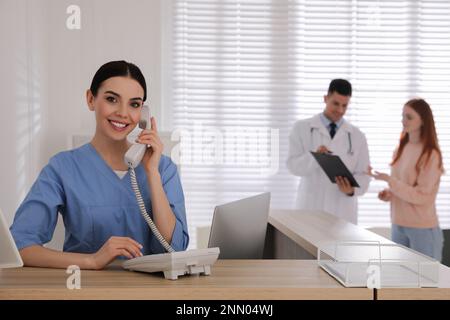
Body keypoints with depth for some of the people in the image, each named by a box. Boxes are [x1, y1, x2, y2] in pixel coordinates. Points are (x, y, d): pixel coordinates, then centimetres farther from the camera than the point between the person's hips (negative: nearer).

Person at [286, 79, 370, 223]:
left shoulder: (357, 136, 8)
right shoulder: (302, 128, 3)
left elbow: (363, 175, 4)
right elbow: (293, 165, -7)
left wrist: (352, 189, -18)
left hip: (343, 211, 2)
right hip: (311, 208, -1)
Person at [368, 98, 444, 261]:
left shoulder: (431, 154, -13)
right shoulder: (401, 149, 9)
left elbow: (421, 196, -16)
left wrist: (388, 179, -22)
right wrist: (389, 193, 0)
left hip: (423, 229, -7)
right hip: (398, 225, 7)